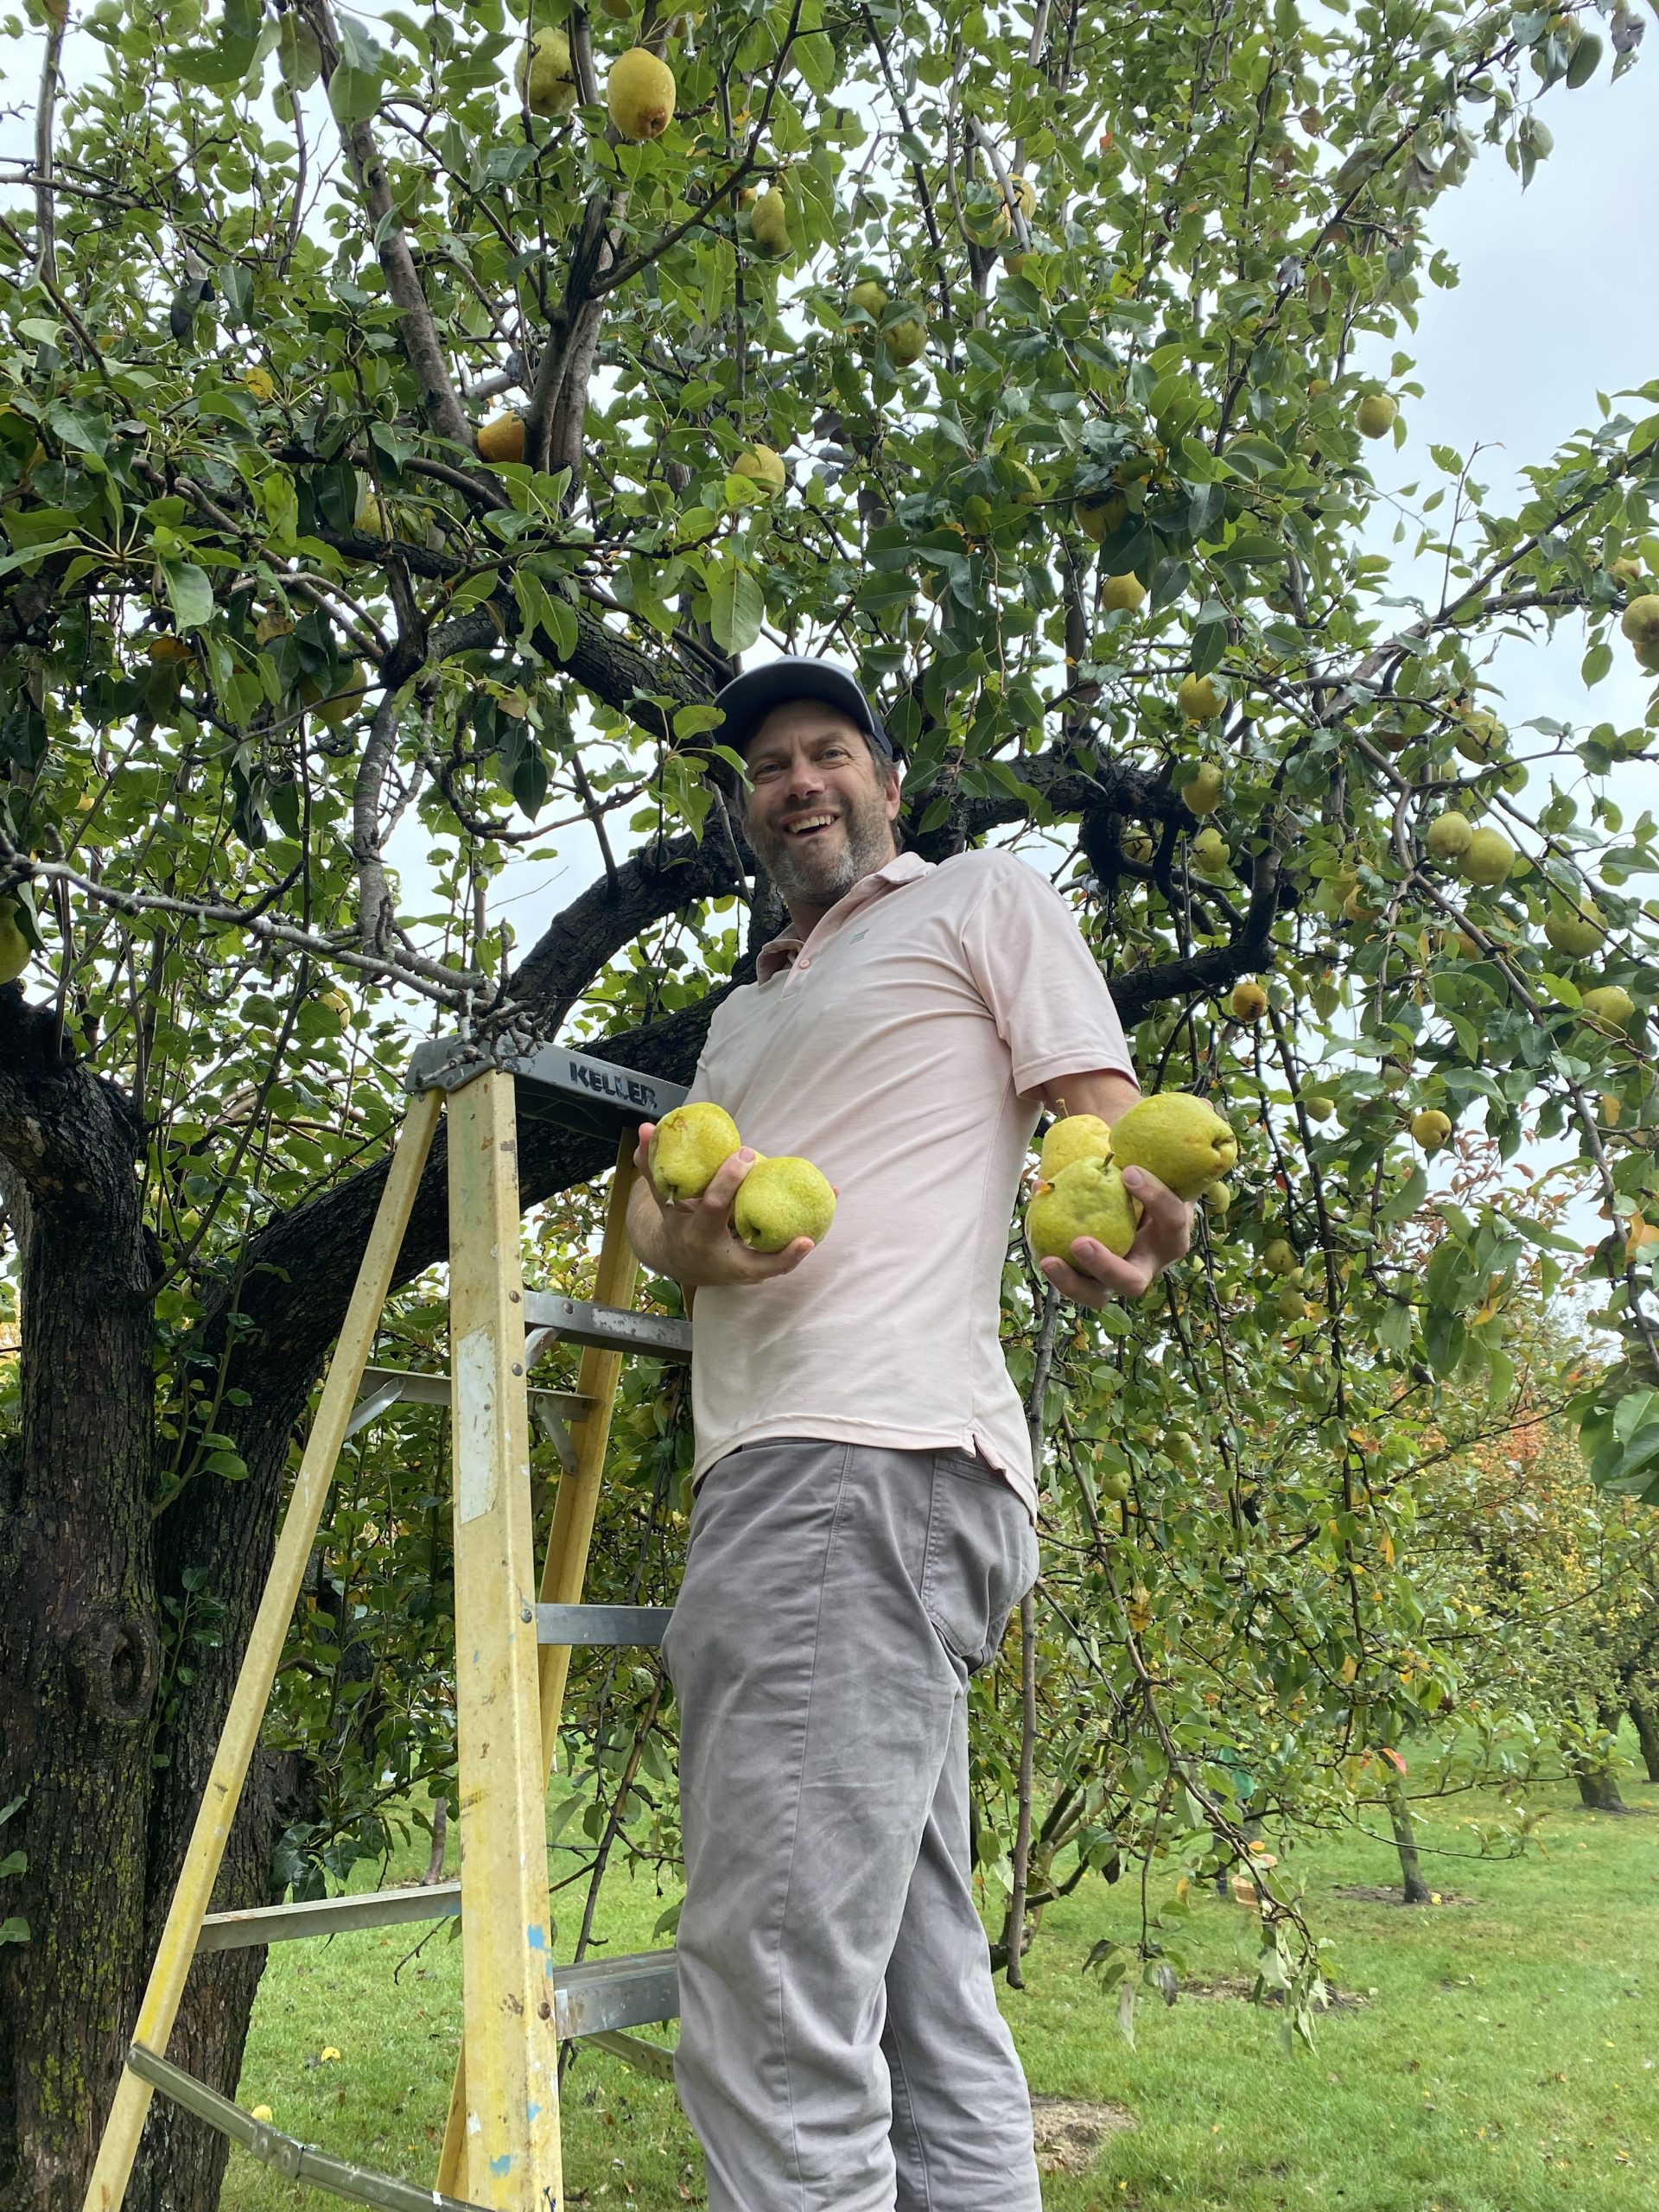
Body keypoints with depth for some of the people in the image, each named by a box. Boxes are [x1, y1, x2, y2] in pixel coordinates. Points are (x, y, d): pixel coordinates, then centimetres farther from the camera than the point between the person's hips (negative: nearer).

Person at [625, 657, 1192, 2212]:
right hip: (780, 1471, 8)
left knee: (770, 2010, -14)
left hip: (875, 1461, -8)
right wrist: (686, 1235, -6)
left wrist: (1124, 1226, -25)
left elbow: (1111, 1125, 0)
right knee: (919, 1993, 10)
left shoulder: (982, 900, 11)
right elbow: (650, 1198, 20)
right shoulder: (744, 1013, 31)